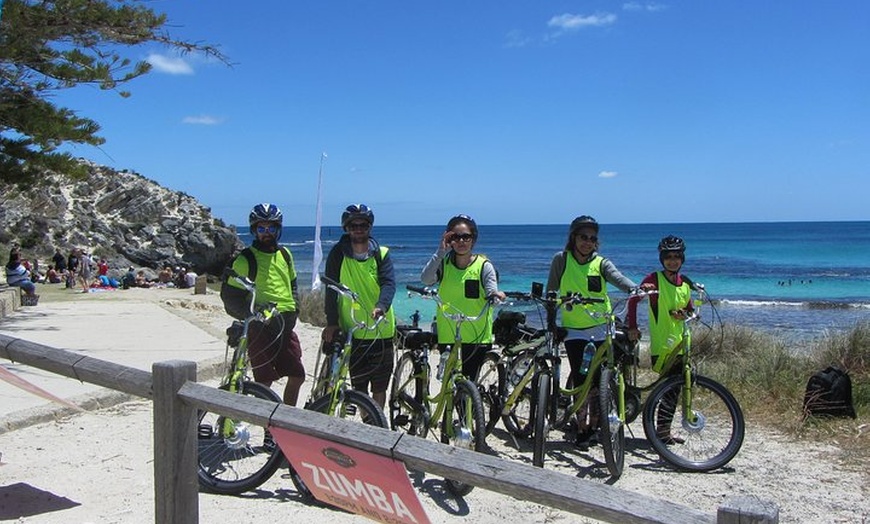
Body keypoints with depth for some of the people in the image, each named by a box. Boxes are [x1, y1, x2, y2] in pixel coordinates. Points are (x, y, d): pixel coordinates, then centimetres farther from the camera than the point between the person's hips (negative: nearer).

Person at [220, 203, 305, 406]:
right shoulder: (245, 259, -4)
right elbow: (229, 295, -4)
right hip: (260, 326, -5)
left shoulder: (285, 254, 13)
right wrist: (251, 314, -16)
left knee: (297, 376, 5)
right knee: (265, 381, -5)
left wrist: (295, 308, 10)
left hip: (286, 325, 6)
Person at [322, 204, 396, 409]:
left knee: (379, 387, 7)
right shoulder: (338, 254, 1)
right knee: (359, 387, 6)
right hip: (352, 331, 0)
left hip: (381, 330, 0)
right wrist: (332, 322, -11)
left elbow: (389, 283, -12)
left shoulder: (382, 254, 2)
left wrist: (381, 306, -32)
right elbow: (331, 289, -2)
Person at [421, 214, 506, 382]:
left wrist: (495, 295, -36)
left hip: (477, 336, -2)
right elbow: (426, 279, -16)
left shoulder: (483, 265, -2)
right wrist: (441, 252, -22)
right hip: (447, 335, 2)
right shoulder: (444, 263, 2)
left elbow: (491, 291, -13)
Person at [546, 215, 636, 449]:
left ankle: (594, 426, 18)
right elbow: (551, 293, 6)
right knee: (580, 381, -5)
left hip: (601, 329, 1)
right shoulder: (561, 260, 0)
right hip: (574, 330, -1)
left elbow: (618, 278, -18)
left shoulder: (601, 263, 1)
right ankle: (581, 429, 7)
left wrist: (635, 289, -39)